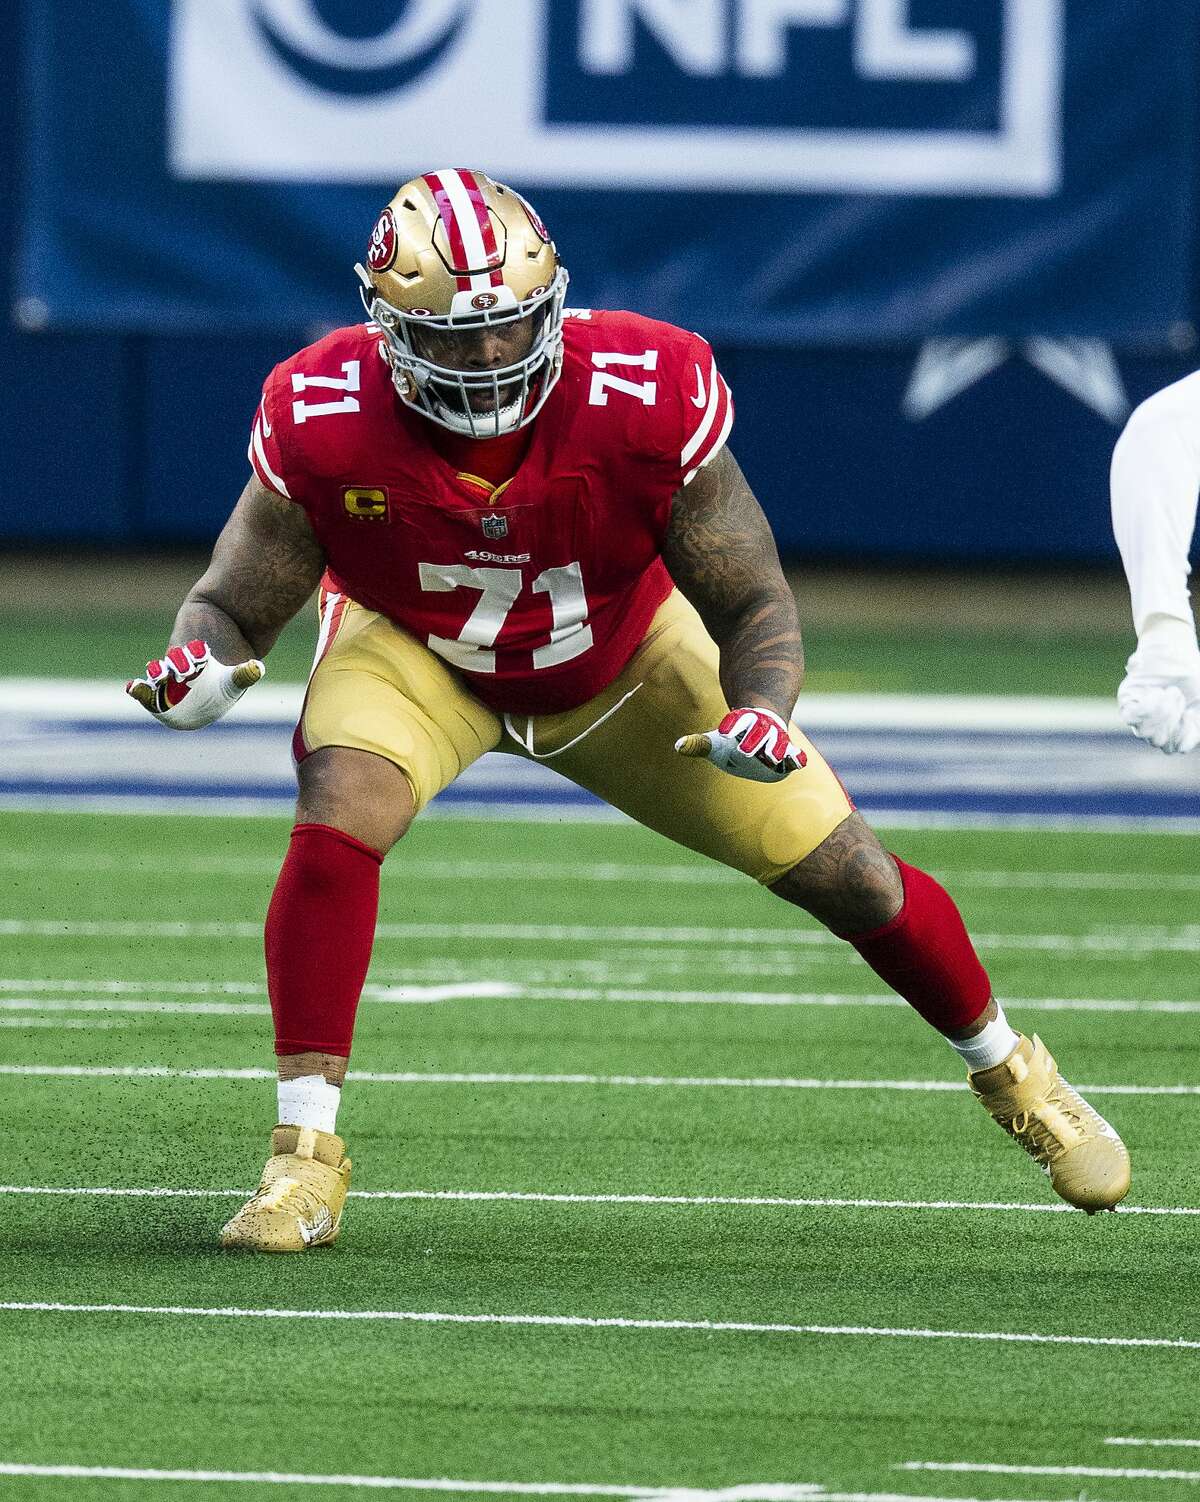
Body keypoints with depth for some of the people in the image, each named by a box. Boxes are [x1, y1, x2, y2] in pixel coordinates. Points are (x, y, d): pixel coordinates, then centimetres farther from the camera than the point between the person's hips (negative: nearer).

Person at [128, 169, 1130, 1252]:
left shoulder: (646, 401, -33)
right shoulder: (326, 423, -32)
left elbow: (752, 603, -23)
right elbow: (234, 607, -22)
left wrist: (762, 710, -44)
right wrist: (198, 672, -46)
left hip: (622, 654, 1)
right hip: (418, 652, -1)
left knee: (841, 871, 0)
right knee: (338, 825, -32)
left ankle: (1008, 1070, 29)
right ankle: (306, 1152, -22)